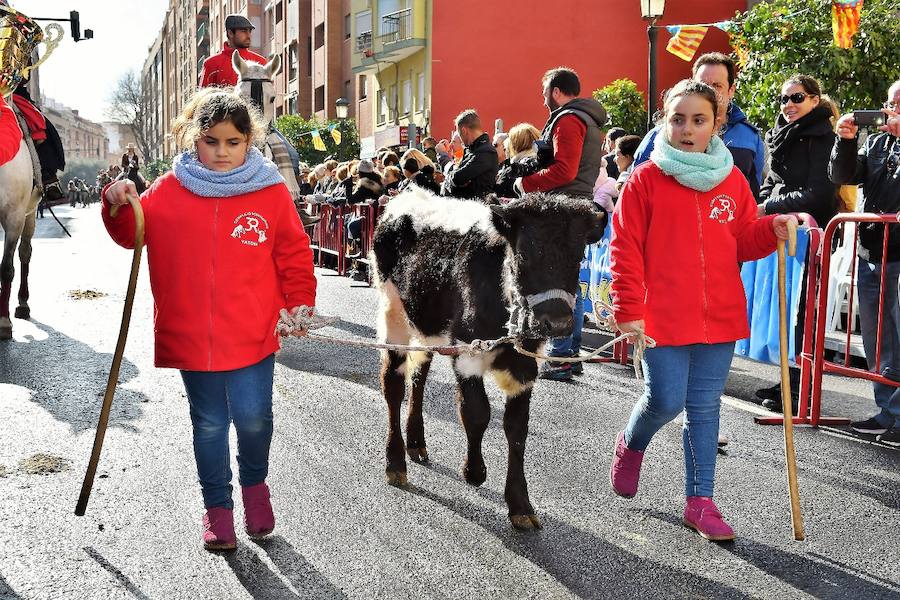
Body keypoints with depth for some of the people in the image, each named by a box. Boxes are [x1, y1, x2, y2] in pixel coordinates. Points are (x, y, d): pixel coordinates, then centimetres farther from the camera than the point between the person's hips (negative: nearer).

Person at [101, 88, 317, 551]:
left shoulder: (271, 191, -2)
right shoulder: (169, 191, 1)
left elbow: (295, 254, 4)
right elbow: (133, 235, 7)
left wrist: (299, 305, -2)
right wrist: (118, 207, -12)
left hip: (253, 335, -1)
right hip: (190, 335, 1)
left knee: (253, 418, 1)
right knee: (208, 424, 12)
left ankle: (254, 484, 32)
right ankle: (217, 505, 30)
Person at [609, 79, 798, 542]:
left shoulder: (732, 180, 8)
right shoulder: (646, 179, -4)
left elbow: (743, 241, 13)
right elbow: (625, 249, -6)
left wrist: (772, 231, -8)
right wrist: (629, 311, -10)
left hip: (719, 315, 4)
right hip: (662, 315, -3)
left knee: (705, 408, 9)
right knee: (666, 400, -5)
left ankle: (700, 502, 18)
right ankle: (631, 444, 29)